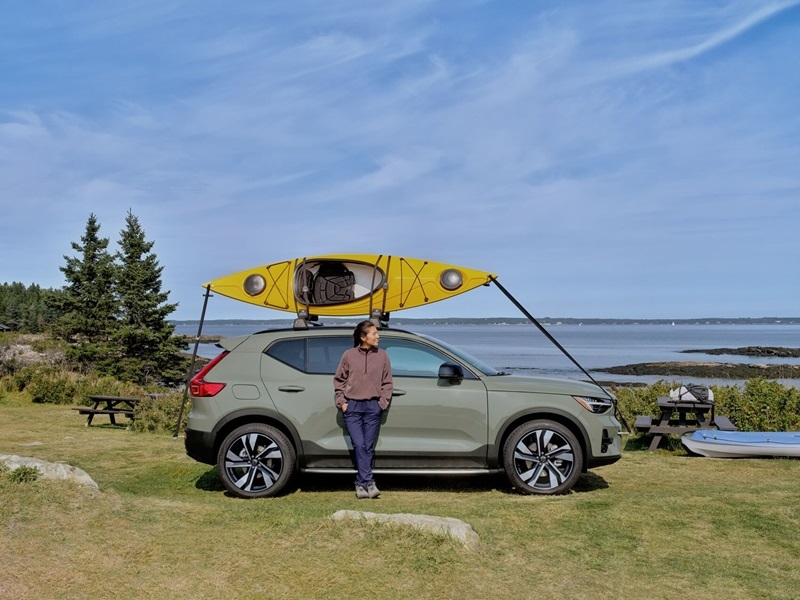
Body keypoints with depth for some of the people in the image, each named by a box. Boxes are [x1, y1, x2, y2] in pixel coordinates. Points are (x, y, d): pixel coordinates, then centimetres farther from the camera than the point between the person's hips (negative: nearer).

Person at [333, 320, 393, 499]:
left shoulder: (382, 355, 3)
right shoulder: (349, 355, 0)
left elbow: (387, 382, 8)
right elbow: (339, 380, 7)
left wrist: (383, 402, -1)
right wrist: (342, 402, 0)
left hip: (373, 407, 1)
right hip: (352, 407, -1)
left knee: (368, 447, 3)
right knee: (359, 445, -9)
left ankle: (361, 484, 13)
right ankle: (369, 483, -3)